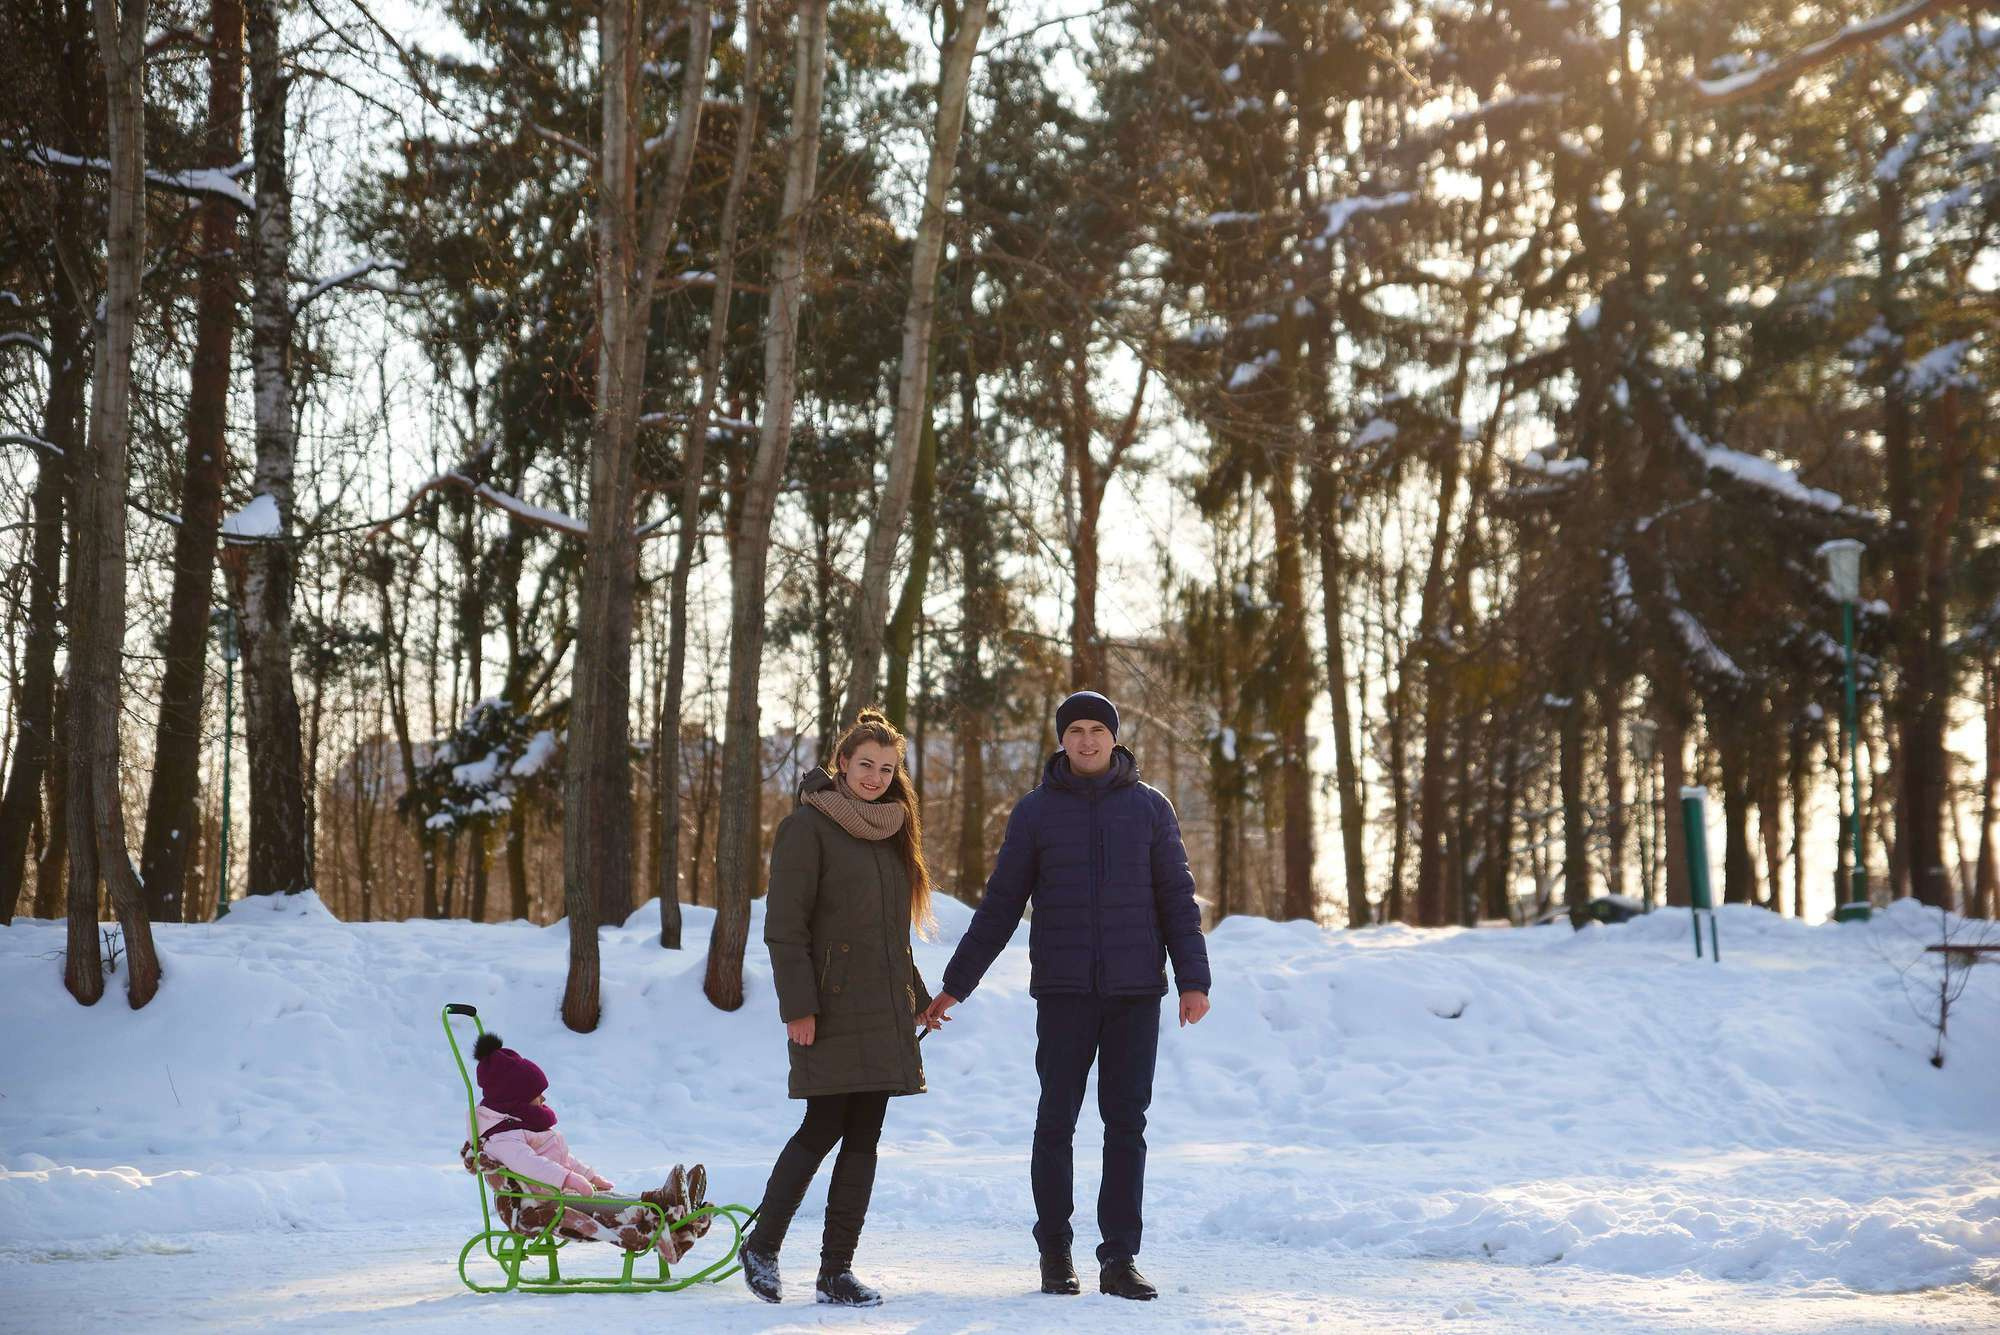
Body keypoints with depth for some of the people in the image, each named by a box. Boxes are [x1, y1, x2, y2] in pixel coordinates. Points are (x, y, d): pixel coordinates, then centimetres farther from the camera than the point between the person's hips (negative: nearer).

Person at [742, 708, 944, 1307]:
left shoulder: (890, 832, 18)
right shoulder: (808, 826, -5)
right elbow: (784, 926, -11)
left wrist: (918, 999, 20)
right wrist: (798, 1006, -17)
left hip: (883, 1012, 7)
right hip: (832, 1010, -7)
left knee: (863, 1138, 4)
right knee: (824, 1128, -8)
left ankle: (836, 1270, 8)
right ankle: (762, 1247, 10)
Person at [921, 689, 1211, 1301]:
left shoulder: (1149, 807, 6)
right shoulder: (1036, 811, 4)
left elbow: (1178, 900, 7)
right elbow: (999, 907, 6)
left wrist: (1193, 979, -3)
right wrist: (954, 985, 4)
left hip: (1135, 994, 1)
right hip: (1063, 994, 0)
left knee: (1126, 1124, 1)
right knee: (1056, 1123, 2)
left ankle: (1119, 1258, 6)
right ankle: (1055, 1251, 15)